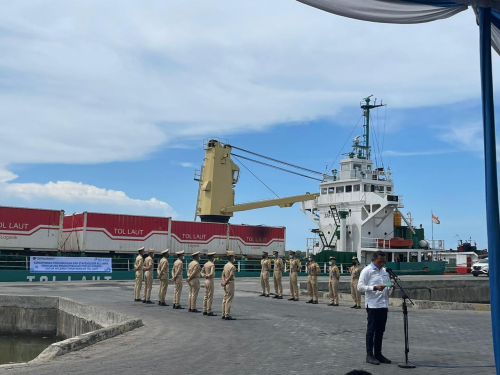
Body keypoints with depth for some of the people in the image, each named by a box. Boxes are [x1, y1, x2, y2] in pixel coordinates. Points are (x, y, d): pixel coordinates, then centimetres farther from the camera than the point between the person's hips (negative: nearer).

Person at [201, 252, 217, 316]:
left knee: (206, 296, 13)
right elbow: (212, 273, -27)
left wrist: (204, 275, 5)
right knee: (210, 297, -5)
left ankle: (205, 311, 17)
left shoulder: (205, 264, 9)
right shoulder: (212, 265, -16)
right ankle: (209, 312, -3)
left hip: (206, 280, 9)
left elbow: (202, 272, 19)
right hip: (210, 281, -9)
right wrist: (208, 276, -9)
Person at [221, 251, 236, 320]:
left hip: (226, 284, 9)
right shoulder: (232, 266, -15)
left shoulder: (225, 265, 12)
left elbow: (223, 275, 9)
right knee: (229, 300, -6)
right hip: (230, 283, -9)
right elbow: (231, 276, -20)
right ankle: (227, 315, -4)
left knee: (225, 299, 12)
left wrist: (224, 281, -4)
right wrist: (225, 283, -12)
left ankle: (224, 314, 17)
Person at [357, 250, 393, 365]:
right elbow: (360, 287, -12)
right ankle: (369, 355, 6)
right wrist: (375, 288, -22)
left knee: (380, 330, 11)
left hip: (384, 305, 7)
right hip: (372, 305, -7)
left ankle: (378, 353, 21)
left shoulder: (384, 271, 15)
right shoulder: (366, 271, -6)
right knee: (371, 330, -1)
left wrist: (390, 288, 0)